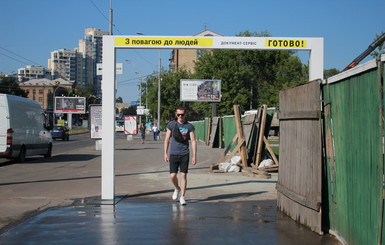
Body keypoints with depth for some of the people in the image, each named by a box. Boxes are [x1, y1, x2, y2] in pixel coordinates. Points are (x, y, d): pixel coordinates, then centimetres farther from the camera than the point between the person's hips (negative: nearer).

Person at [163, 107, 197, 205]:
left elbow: (193, 141, 2)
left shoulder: (189, 126, 2)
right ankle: (177, 189, 29)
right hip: (173, 154, 1)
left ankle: (182, 197, 5)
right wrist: (165, 153, 2)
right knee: (172, 176, -1)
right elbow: (167, 139, 7)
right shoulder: (171, 124, 3)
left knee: (183, 175, -2)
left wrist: (194, 156, -3)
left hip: (184, 154, -1)